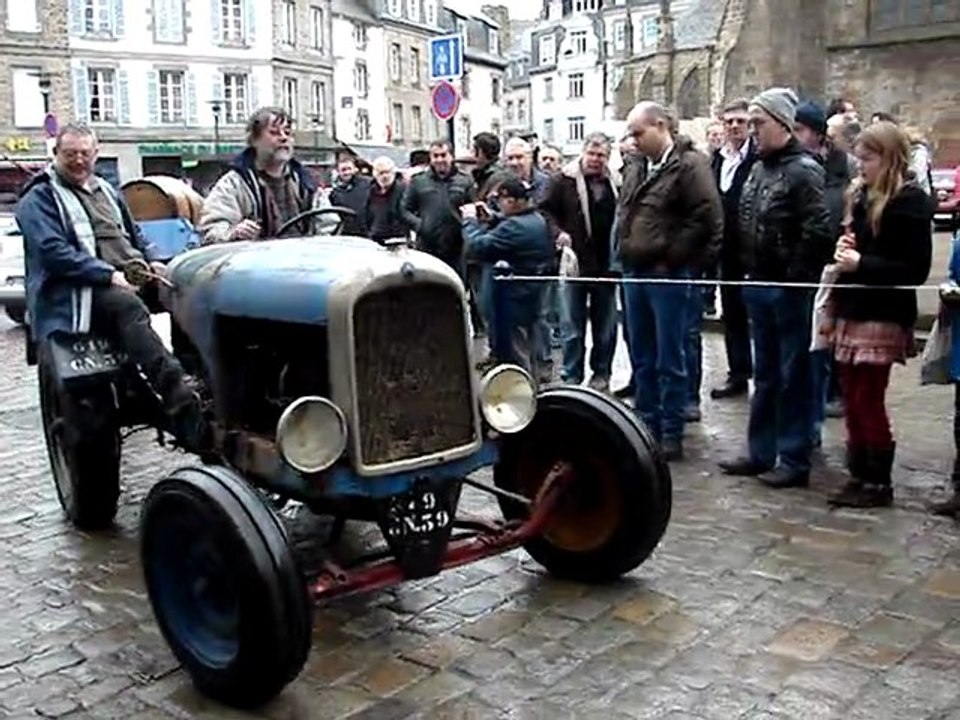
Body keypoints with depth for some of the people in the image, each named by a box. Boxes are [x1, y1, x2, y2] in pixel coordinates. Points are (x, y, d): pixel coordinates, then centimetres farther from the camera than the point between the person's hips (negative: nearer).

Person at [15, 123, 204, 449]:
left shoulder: (106, 191, 26)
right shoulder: (39, 198, 3)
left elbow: (133, 236, 35)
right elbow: (54, 251, -12)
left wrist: (148, 263, 13)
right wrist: (108, 275, -20)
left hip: (130, 277, 9)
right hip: (85, 288, -9)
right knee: (129, 306, -39)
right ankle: (181, 402, -53)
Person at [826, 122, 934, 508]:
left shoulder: (910, 201, -9)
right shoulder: (861, 196, 13)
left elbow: (916, 269, -13)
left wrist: (861, 263, -18)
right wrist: (845, 249, 2)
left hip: (882, 314, -7)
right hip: (853, 310, 7)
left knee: (868, 399, -3)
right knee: (852, 399, 10)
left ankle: (879, 482, 9)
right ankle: (859, 475, 19)